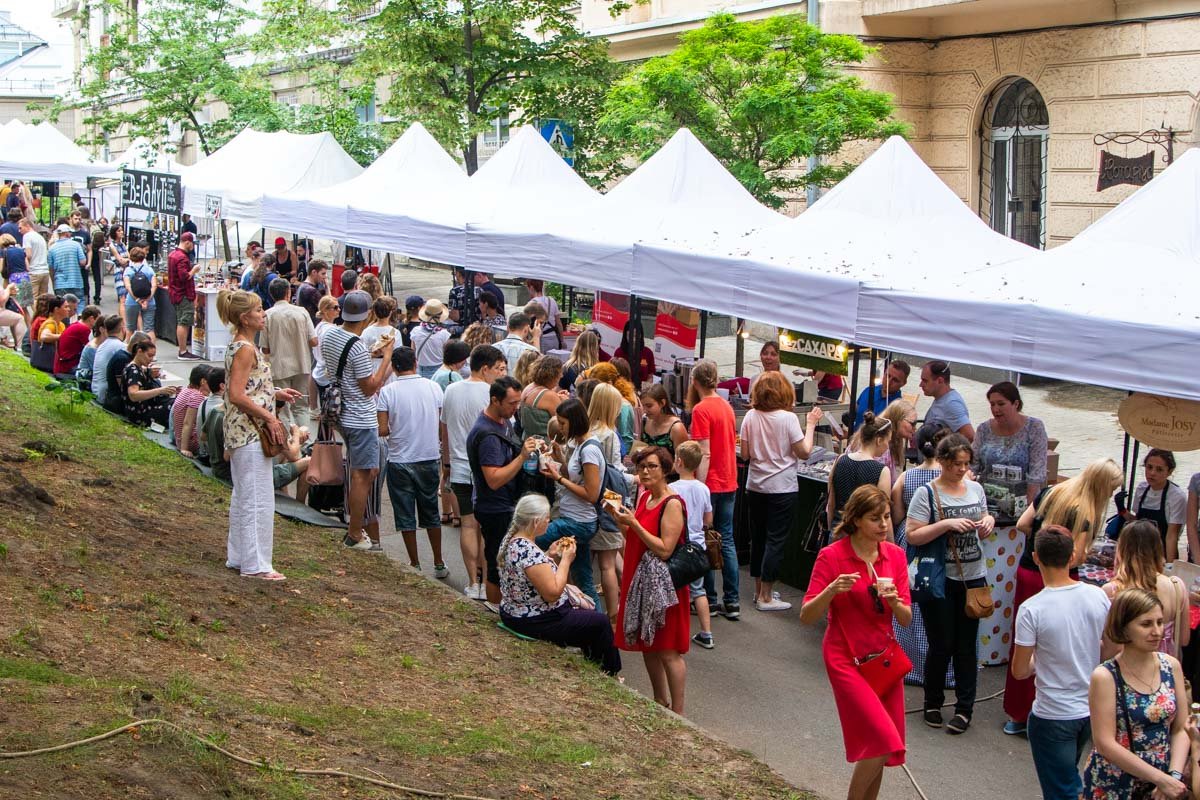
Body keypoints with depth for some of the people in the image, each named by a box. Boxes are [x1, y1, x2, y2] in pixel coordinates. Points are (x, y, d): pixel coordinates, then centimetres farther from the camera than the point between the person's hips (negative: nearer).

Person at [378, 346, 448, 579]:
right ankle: (439, 564, 21)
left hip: (400, 461, -3)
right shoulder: (433, 387, -3)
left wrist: (397, 428, 8)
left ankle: (415, 565, 13)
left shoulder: (387, 391, -12)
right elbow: (439, 422, 5)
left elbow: (382, 430, -13)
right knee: (431, 513, 16)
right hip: (429, 457, 3)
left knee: (406, 516, 9)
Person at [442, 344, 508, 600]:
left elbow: (444, 431, 16)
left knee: (468, 524, 9)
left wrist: (448, 458, 28)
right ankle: (488, 584, 4)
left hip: (459, 470, 5)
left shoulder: (451, 391, 7)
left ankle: (473, 582, 11)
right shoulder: (491, 393, -13)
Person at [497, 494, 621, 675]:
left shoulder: (510, 540, -1)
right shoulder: (530, 552, -31)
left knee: (588, 612, 25)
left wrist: (550, 555, 5)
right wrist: (566, 560, -16)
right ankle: (610, 674, 24)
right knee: (601, 623, 5)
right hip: (536, 622, -10)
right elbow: (553, 592, -27)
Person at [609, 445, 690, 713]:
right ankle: (660, 702, 30)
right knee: (647, 646, 16)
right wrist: (621, 519, 2)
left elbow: (664, 550, -22)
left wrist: (633, 523, -21)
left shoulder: (672, 504, -16)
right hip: (640, 580, 9)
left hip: (662, 584, -9)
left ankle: (677, 713, 2)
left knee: (668, 651, -5)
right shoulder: (645, 497, 11)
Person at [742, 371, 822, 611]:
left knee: (758, 538, 16)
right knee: (775, 541, 1)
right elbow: (804, 452, -11)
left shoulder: (751, 417, -2)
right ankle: (765, 597, 3)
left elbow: (745, 454, 1)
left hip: (755, 486, 5)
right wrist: (810, 425, 0)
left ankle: (759, 590, 26)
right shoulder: (788, 418, -14)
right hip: (781, 489, -5)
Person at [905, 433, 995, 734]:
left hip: (973, 578, 4)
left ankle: (964, 708, 14)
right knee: (941, 644, 2)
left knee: (966, 645, 7)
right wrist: (947, 524, -22)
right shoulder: (927, 494, -8)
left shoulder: (976, 489, 8)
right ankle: (933, 703, 21)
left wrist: (988, 522, -4)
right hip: (938, 580, -4)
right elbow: (912, 535, -14)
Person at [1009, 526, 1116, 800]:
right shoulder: (1098, 596, -7)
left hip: (1053, 718, -5)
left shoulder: (1031, 610, -21)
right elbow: (1112, 649, 5)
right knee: (1069, 776, 28)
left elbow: (1019, 671, -13)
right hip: (1093, 710, 5)